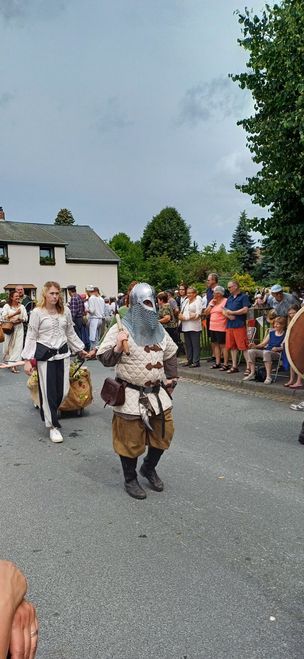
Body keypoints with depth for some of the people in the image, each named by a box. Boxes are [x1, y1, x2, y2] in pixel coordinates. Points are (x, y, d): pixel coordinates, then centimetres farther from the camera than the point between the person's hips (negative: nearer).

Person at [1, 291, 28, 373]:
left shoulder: (21, 306, 6)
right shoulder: (7, 306, 0)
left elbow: (25, 318, 5)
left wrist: (19, 320, -14)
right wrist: (15, 313, -16)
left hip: (19, 328, 1)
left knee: (17, 346, -5)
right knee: (8, 345, 5)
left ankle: (13, 364, -4)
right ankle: (7, 361, 25)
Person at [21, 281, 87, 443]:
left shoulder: (65, 311, 5)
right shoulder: (37, 312, -7)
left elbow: (71, 333, 17)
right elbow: (31, 337, -6)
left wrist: (80, 349, 20)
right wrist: (28, 360, -10)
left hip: (63, 353, 4)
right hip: (45, 355, -4)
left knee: (63, 390, 5)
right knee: (48, 391, 1)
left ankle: (49, 414, 33)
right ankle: (53, 426, 15)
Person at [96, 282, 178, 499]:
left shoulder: (158, 329, 7)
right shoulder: (120, 329, -11)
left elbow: (171, 355, 21)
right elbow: (105, 359, -12)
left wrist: (171, 378, 15)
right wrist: (118, 346, -29)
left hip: (158, 394, 6)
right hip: (131, 395, -6)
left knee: (163, 433, 15)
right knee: (131, 439, 5)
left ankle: (149, 468, 40)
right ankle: (130, 479, 28)